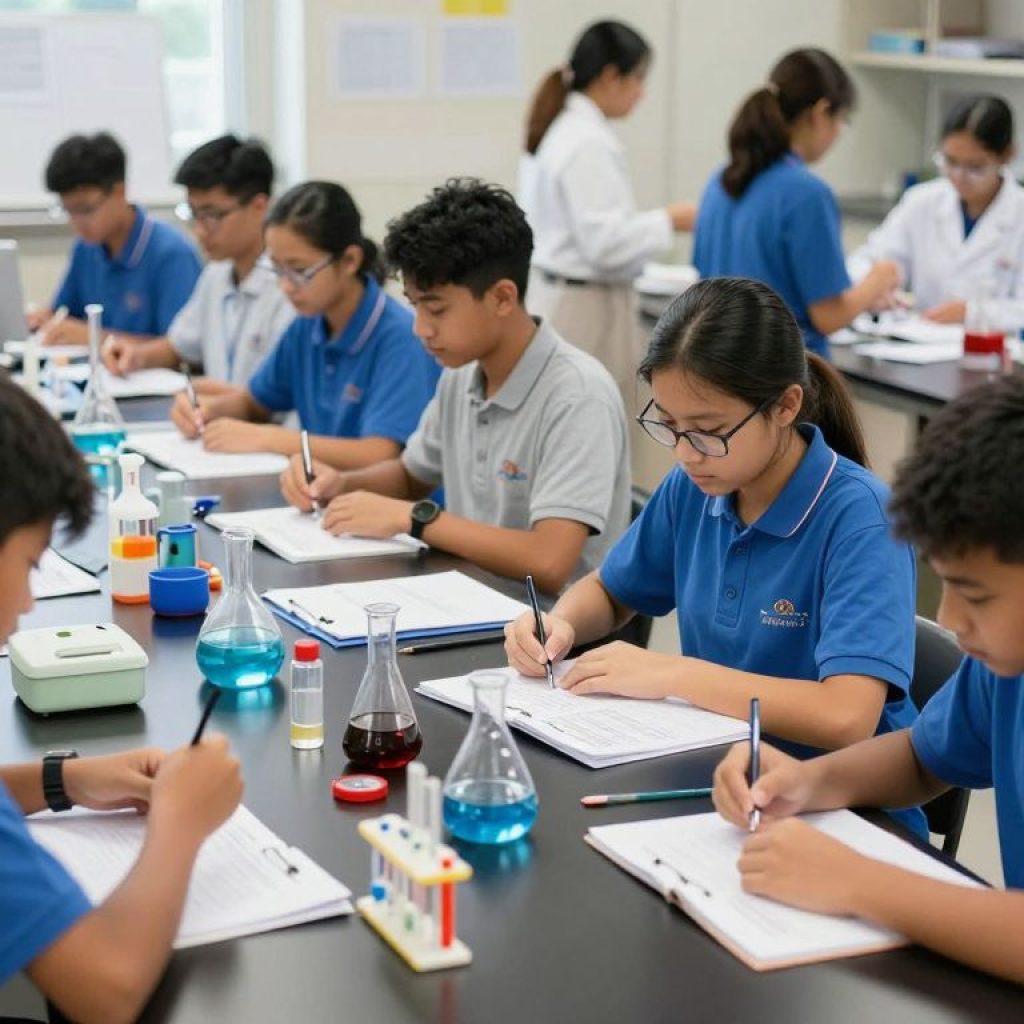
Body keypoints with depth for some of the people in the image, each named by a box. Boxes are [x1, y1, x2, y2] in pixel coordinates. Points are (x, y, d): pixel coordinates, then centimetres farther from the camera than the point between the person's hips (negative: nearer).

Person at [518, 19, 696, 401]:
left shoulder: (559, 129, 13)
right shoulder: (588, 143, -18)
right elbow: (605, 243, -21)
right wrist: (669, 221, -10)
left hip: (554, 294, 10)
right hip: (584, 308, -10)